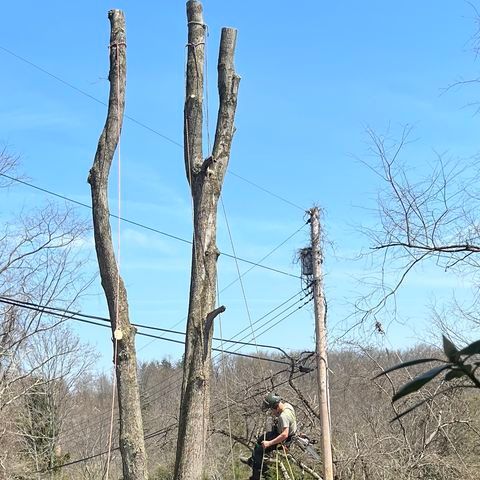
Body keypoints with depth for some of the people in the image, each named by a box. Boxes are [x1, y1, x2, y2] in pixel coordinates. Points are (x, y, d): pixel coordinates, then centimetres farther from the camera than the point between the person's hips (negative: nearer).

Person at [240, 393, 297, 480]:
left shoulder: (284, 416, -38)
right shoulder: (287, 405, -9)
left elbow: (285, 435, -43)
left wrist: (269, 443, -38)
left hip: (284, 440, -10)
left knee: (259, 450, -6)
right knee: (259, 440, 22)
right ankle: (252, 460, 43)